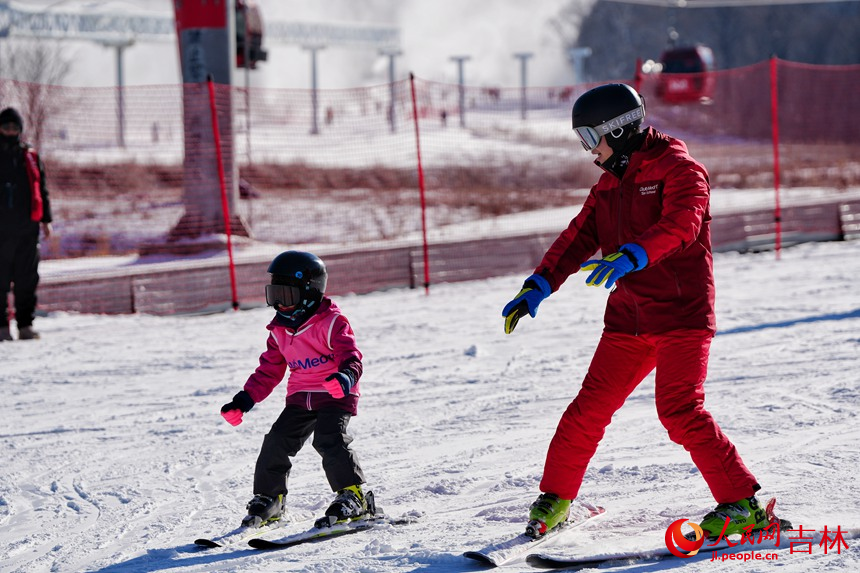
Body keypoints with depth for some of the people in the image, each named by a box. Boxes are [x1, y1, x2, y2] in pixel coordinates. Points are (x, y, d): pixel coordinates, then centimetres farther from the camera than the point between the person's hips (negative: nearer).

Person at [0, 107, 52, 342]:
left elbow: (41, 189, 16)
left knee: (27, 278, 3)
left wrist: (45, 219, 11)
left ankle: (25, 324, 7)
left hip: (27, 228, 2)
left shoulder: (30, 156, 12)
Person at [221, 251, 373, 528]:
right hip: (300, 398, 6)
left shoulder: (332, 323, -11)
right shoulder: (279, 331, 10)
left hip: (335, 395, -6)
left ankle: (355, 496, -17)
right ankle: (267, 500, 12)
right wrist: (244, 400, 10)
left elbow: (351, 356, -21)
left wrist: (345, 377, -44)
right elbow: (269, 371, 17)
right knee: (276, 442, -4)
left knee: (328, 439, -25)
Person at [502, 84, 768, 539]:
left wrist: (632, 256, -40)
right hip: (628, 318, 7)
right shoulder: (609, 184, 17)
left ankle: (742, 504, -11)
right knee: (590, 407, 4)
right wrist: (538, 286, 3)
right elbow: (579, 238, 15)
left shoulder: (678, 169, -7)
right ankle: (555, 498, 19)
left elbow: (680, 224, -24)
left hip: (681, 313, -7)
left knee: (680, 412, -17)